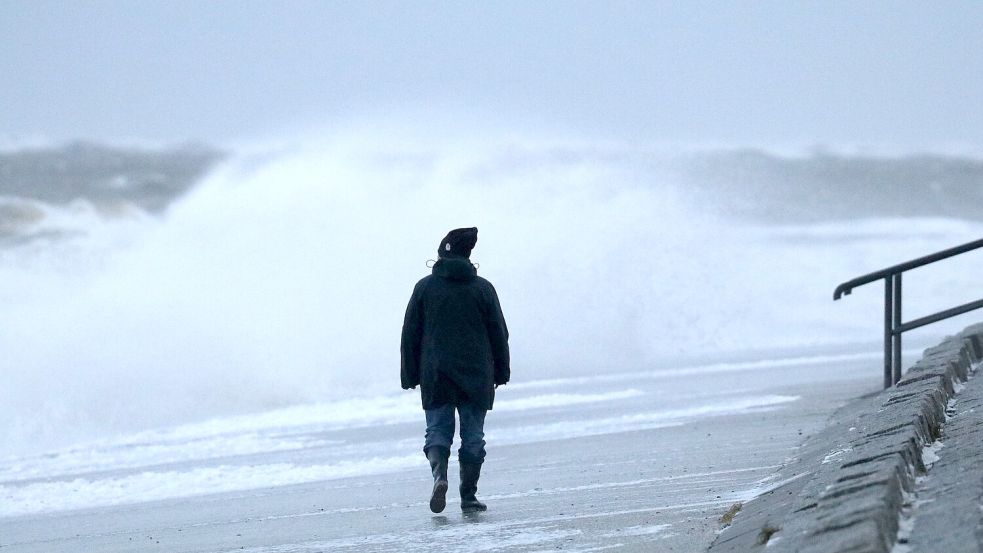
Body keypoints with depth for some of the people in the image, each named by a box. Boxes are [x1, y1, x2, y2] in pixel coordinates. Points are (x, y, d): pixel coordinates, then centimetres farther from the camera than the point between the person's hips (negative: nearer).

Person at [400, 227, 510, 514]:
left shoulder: (425, 288, 2)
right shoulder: (483, 288, 2)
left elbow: (410, 335, 3)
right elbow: (499, 334, 6)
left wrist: (410, 376, 8)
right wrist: (501, 372, 14)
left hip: (436, 376, 0)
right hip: (476, 377, 0)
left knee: (438, 431, 5)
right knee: (473, 436, 6)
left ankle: (439, 473, -23)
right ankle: (469, 496, 5)